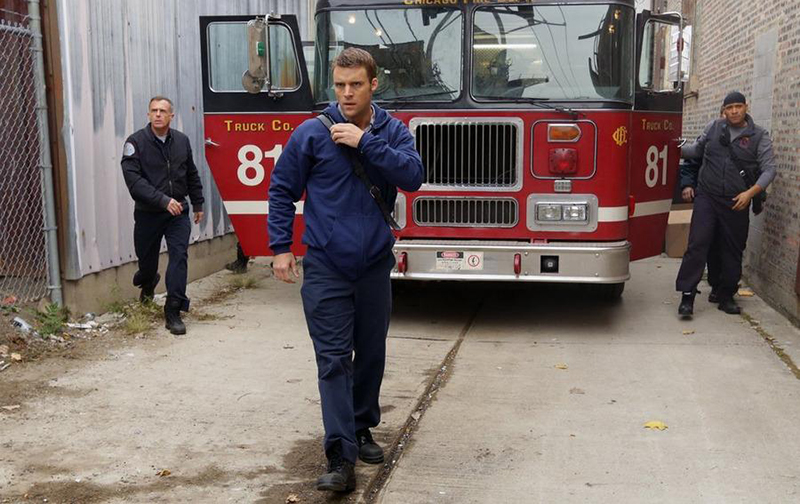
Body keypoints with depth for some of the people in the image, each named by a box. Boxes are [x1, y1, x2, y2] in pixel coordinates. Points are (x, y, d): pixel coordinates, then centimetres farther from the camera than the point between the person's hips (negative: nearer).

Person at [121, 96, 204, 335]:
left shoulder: (181, 141, 4)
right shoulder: (136, 142, -9)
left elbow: (192, 175, 16)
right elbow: (133, 179, -19)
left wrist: (198, 204, 19)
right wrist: (163, 200, -27)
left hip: (178, 212, 2)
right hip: (148, 214, -2)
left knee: (179, 255, -11)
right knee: (147, 258, 13)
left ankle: (173, 311, -7)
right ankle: (148, 283, 49)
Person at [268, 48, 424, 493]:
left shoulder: (393, 131, 2)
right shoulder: (311, 134, -4)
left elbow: (412, 176, -15)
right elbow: (282, 191, 3)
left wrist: (365, 142, -20)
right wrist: (281, 248, -3)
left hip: (375, 265, 3)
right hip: (326, 267, -3)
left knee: (371, 354, 14)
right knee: (334, 360, -6)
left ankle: (362, 430, 33)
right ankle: (342, 458, -6)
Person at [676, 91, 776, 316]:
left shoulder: (759, 136, 1)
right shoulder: (714, 127, 6)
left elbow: (769, 169, -3)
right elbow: (697, 150, 19)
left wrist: (750, 192, -16)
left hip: (736, 203, 0)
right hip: (707, 197, 0)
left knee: (732, 251, 8)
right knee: (697, 244, -9)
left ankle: (726, 296, 21)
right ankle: (687, 296, -9)